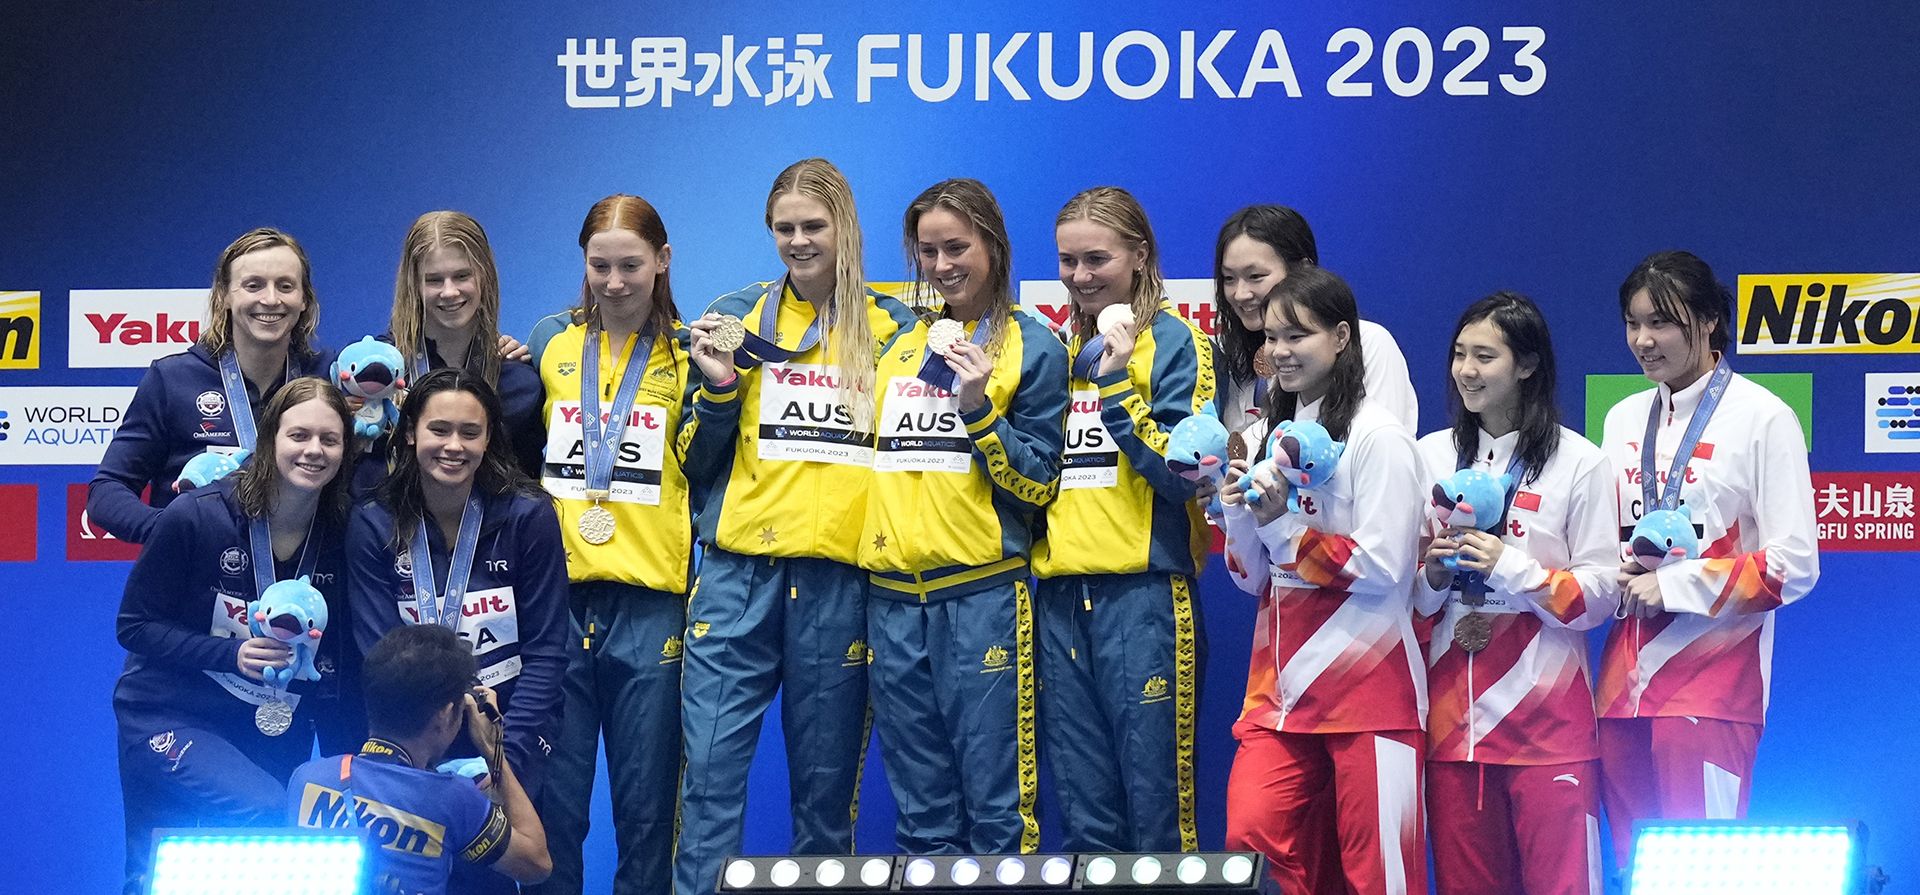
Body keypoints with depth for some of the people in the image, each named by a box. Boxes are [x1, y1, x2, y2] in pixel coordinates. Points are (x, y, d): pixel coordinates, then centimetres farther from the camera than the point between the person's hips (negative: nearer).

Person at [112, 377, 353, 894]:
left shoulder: (341, 536, -6)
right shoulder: (197, 517, -17)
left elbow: (337, 659, 8)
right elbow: (135, 626, -12)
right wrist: (232, 653, -24)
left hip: (273, 735, 5)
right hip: (169, 721, -5)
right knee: (270, 817, -27)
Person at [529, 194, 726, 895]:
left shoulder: (686, 355, 5)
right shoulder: (550, 348, 11)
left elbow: (699, 466, -1)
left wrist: (717, 389, -13)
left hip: (650, 599, -1)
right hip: (557, 593, 2)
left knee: (645, 798, 3)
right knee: (552, 797, 1)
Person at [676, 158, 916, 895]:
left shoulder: (889, 327, 8)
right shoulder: (738, 316, 9)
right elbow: (698, 453, 10)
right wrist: (718, 387, -7)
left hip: (840, 575, 0)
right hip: (741, 569, 0)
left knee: (827, 777, 5)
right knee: (711, 763, -7)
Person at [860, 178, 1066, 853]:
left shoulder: (1032, 348, 0)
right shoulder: (898, 348, 17)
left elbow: (1038, 484, -5)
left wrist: (979, 407, -15)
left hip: (983, 595, -5)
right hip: (894, 596, 5)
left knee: (996, 806, -6)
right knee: (920, 811, 9)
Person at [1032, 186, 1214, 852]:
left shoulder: (1174, 343, -1)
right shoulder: (1059, 352, 18)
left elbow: (1187, 473, -11)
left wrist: (1116, 388, -16)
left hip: (1144, 591, -6)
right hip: (1062, 596, 6)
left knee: (1156, 799, -5)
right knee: (1083, 815, 8)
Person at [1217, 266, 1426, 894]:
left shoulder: (1377, 437, -7)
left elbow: (1384, 568, -13)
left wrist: (1284, 525, -12)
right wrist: (1238, 515, -2)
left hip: (1366, 683, -6)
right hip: (1281, 683, 6)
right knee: (1252, 839, -6)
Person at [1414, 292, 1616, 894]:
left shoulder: (1578, 462, -2)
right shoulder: (1431, 456, 10)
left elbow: (1601, 595, -5)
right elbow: (1401, 590, 16)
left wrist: (1513, 568, -16)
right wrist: (1432, 577, -5)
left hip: (1546, 710, -4)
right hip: (1451, 710, 4)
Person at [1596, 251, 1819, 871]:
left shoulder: (1762, 418, -4)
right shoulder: (1625, 419, 15)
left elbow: (1793, 565, -10)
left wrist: (1673, 586, -12)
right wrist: (1619, 573, -1)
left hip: (1712, 678, -6)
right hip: (1625, 678, 6)